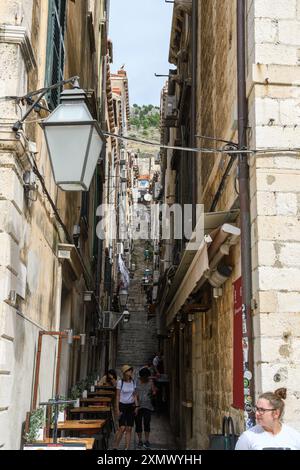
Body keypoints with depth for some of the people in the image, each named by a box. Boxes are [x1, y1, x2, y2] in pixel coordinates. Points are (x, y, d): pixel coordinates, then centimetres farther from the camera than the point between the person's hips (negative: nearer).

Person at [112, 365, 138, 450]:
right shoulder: (120, 382, -7)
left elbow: (135, 395, 12)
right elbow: (118, 396, -5)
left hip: (131, 406, 4)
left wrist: (136, 406, 4)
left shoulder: (133, 382, 6)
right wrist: (117, 409, -9)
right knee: (122, 428, -11)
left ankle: (127, 448, 7)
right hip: (122, 405, -4)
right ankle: (115, 447, 2)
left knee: (129, 429, 2)